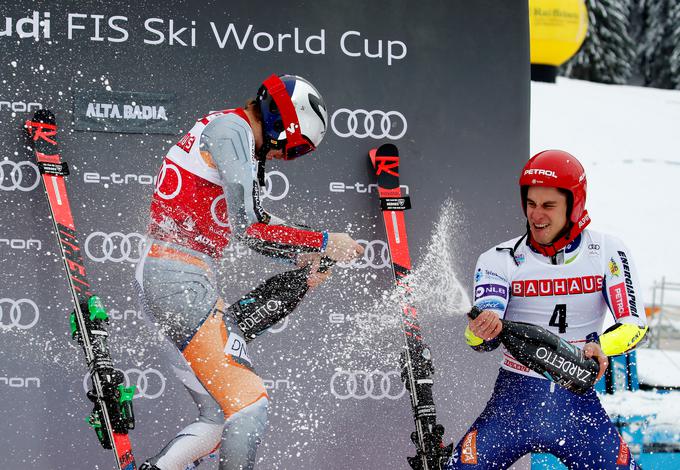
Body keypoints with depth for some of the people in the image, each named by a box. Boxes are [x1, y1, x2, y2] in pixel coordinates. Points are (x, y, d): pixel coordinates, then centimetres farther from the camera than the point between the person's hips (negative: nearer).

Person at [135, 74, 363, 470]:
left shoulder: (230, 131, 21)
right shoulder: (231, 128, -10)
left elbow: (255, 225, 26)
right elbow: (246, 227, -17)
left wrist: (302, 259, 11)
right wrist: (323, 243, -10)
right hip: (181, 277, -11)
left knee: (219, 417, 11)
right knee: (250, 406, -15)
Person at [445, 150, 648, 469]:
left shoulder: (607, 253, -2)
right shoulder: (500, 260, -4)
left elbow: (635, 324, -7)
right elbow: (481, 339, -14)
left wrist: (601, 346, -28)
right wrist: (481, 328, -38)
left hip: (578, 400, 1)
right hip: (515, 397, -1)